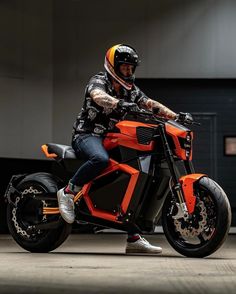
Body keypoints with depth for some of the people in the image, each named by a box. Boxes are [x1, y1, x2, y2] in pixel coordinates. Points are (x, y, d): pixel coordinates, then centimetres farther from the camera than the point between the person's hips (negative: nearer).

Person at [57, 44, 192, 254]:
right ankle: (68, 192, -22)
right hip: (87, 134, -8)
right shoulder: (99, 81, -7)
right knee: (101, 159, -42)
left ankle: (134, 238, 7)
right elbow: (98, 97, -30)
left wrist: (175, 116, -12)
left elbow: (151, 104, 5)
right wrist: (120, 104, -49)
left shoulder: (131, 91, 15)